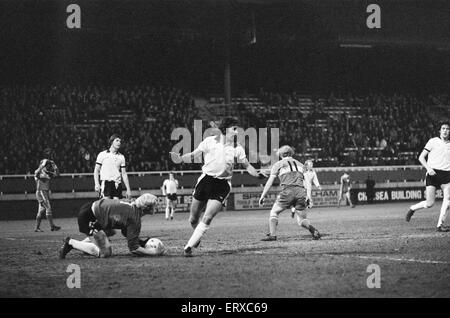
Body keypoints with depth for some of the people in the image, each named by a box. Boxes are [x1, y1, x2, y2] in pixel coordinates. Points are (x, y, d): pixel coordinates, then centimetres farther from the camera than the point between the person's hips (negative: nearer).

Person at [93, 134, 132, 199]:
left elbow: (124, 174, 16)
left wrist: (128, 189, 10)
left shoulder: (121, 157, 16)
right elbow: (96, 170, 5)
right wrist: (97, 184, -9)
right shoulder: (102, 154, 7)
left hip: (117, 184, 3)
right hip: (105, 183, -3)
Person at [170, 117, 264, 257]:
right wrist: (180, 158, -12)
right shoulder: (210, 141, -1)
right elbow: (194, 154, 6)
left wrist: (257, 174, -11)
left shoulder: (237, 148, 2)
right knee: (193, 220, 7)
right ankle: (196, 238, 39)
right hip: (206, 180, 1)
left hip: (222, 186, -1)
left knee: (207, 219, -17)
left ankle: (189, 246, -9)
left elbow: (247, 165, 7)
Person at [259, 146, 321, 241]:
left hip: (287, 191, -3)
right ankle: (311, 229, -18)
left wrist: (262, 196, 11)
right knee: (302, 219, 11)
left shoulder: (278, 164, 13)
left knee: (274, 212, 13)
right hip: (301, 191, 3)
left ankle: (272, 235, 1)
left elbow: (269, 182, 9)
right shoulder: (300, 164, 25)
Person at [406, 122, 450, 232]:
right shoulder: (433, 141, 3)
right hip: (433, 174, -3)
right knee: (430, 203, -6)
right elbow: (421, 157, 2)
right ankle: (412, 209, 24)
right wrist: (428, 168, -13)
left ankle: (440, 224, -13)